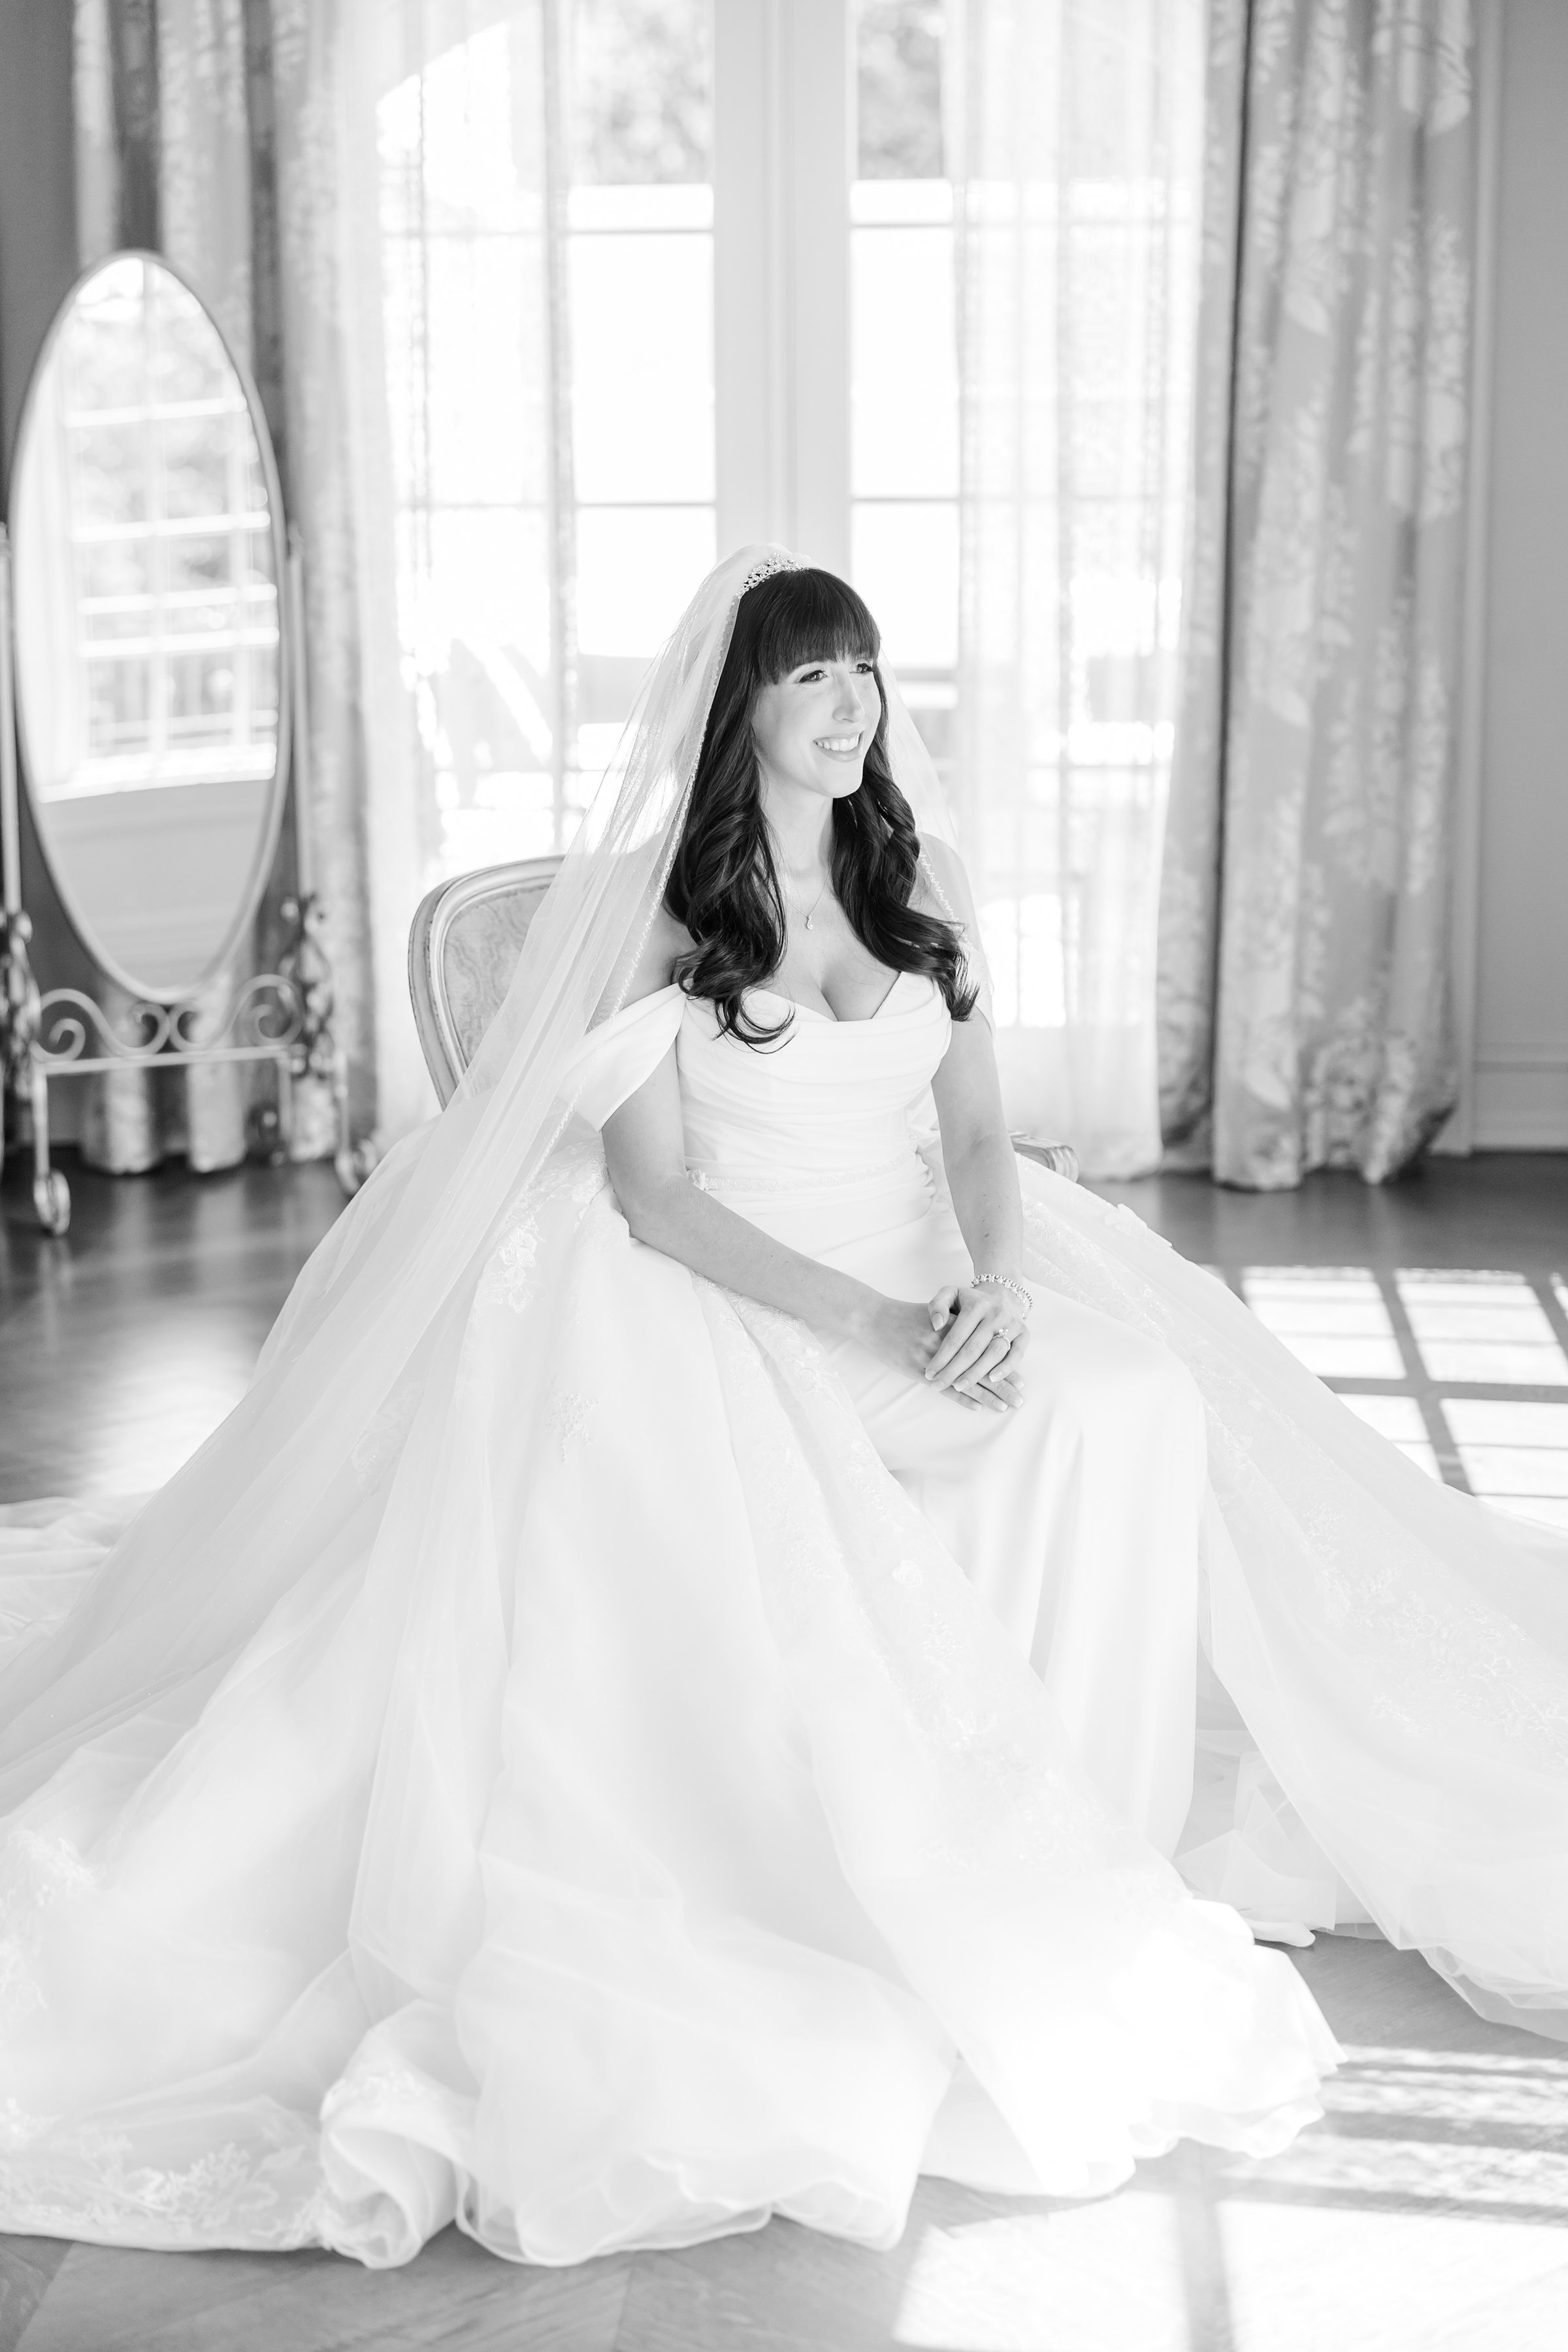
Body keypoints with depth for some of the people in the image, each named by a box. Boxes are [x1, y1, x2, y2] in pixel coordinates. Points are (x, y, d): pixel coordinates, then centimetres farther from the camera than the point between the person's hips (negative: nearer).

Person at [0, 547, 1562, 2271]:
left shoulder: (916, 880, 11)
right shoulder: (653, 904, -3)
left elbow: (977, 1131, 9)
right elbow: (653, 1195, -9)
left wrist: (992, 1288, -14)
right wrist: (875, 1323, -20)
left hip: (944, 1298, 4)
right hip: (730, 1311, -4)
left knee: (1133, 1411, -25)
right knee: (788, 1541, -35)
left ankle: (1067, 1841, -15)